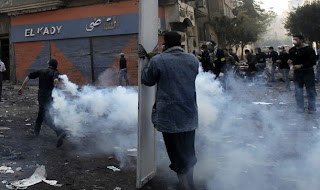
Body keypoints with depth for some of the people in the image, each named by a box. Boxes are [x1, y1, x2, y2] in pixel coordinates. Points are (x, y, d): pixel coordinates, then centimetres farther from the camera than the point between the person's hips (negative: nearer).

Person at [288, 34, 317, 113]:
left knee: (310, 90, 1)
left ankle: (311, 108, 13)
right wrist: (289, 61, -4)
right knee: (298, 91, 6)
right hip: (297, 72, 5)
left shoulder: (309, 49, -11)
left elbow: (313, 61, -15)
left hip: (307, 72, -5)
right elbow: (290, 58, 21)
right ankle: (300, 108, 15)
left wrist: (301, 66, -22)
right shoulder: (292, 50, 8)